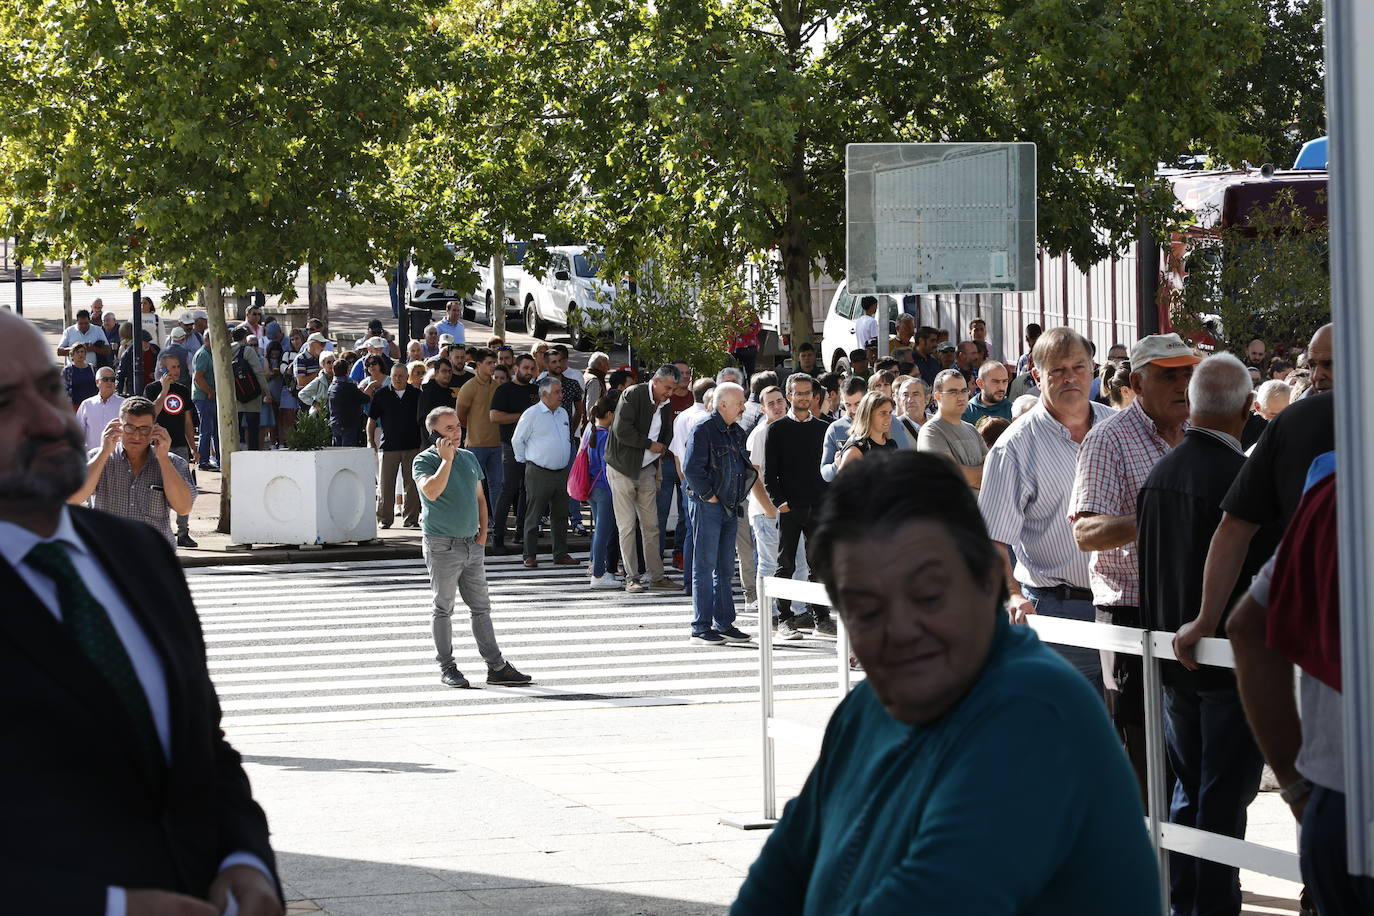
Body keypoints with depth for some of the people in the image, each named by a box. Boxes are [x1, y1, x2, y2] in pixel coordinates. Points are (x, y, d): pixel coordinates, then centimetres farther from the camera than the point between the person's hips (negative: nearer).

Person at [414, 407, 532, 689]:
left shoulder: (469, 458, 13)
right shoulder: (424, 460, -7)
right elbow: (432, 491, -26)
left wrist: (483, 533, 9)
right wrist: (447, 459, -19)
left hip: (472, 545, 6)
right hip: (442, 546, -6)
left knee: (481, 607, 8)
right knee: (443, 608, 2)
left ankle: (496, 667, 9)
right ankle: (447, 667, 10)